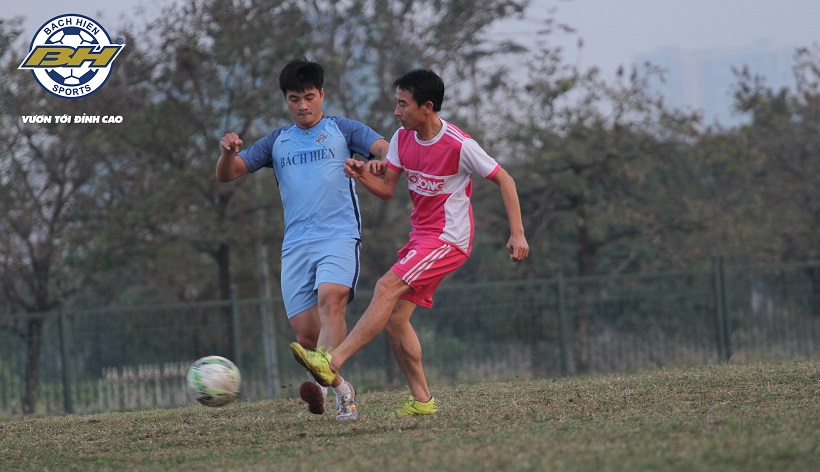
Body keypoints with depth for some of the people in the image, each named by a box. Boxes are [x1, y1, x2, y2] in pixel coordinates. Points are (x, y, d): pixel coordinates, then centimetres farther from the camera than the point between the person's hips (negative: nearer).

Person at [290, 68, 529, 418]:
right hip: (421, 237, 8)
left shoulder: (459, 145, -17)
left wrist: (517, 233, -11)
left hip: (448, 239, -8)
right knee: (395, 317, 1)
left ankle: (333, 363, -30)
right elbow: (386, 190, 8)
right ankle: (422, 400, 8)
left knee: (387, 288, -23)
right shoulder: (403, 139, 3)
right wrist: (362, 175, -14)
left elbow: (503, 180, -7)